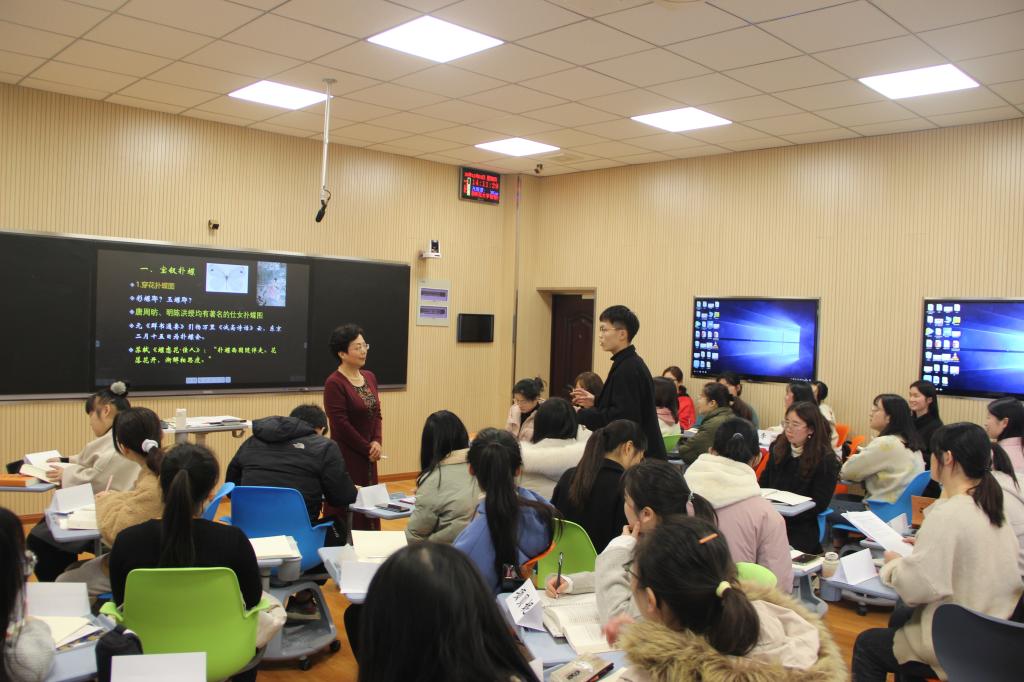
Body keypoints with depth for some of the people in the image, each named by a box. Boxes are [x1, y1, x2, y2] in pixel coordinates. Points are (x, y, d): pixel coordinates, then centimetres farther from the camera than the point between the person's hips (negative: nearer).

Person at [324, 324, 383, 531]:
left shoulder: (369, 377, 8)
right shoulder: (334, 383, -13)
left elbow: (376, 414, 10)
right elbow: (341, 425, -16)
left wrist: (377, 442, -6)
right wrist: (368, 448, -10)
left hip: (368, 456, 7)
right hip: (346, 456, -7)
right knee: (345, 509, -2)